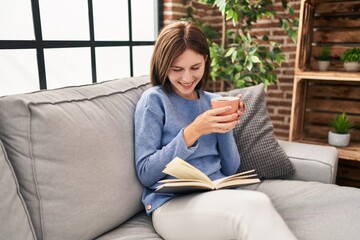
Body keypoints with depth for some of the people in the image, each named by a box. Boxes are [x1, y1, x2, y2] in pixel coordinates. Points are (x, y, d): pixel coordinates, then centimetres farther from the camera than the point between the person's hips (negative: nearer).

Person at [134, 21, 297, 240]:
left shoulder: (212, 101, 12)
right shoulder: (154, 100, -2)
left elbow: (230, 170, 11)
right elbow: (145, 174, -8)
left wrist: (226, 128, -7)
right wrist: (192, 132, -17)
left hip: (219, 194, 5)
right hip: (172, 203, -4)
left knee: (257, 208, -31)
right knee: (256, 206, -32)